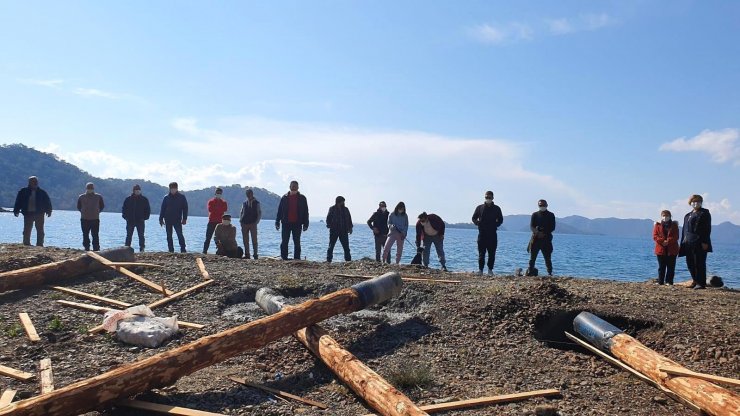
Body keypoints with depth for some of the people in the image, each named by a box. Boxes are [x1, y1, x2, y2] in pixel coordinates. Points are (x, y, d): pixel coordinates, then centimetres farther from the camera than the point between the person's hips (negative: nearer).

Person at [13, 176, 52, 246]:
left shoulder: (42, 192, 5)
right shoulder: (23, 192, 4)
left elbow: (48, 202, 7)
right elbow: (18, 201, 5)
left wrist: (48, 211, -1)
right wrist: (16, 211, -1)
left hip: (39, 214, 1)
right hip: (28, 214, -1)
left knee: (40, 231, 2)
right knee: (27, 230, 2)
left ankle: (40, 244, 8)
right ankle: (26, 244, 10)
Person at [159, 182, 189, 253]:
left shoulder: (182, 197, 2)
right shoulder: (166, 197, 5)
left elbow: (185, 208, 2)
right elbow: (162, 209, 8)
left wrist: (184, 219, -5)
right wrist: (161, 219, 3)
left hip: (177, 220, -2)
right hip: (168, 220, 3)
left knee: (180, 235, -10)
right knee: (169, 236, 6)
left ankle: (183, 250, -6)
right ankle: (171, 250, 13)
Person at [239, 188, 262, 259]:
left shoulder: (256, 203, 4)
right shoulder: (244, 203, 14)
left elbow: (260, 213, 3)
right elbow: (241, 212, 19)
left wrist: (256, 222, -7)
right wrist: (240, 221, 4)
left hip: (253, 224, -4)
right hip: (244, 224, 4)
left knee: (254, 240, -4)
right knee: (245, 240, 4)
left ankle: (255, 255, -1)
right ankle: (247, 254, 9)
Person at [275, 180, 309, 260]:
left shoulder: (302, 198, 6)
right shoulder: (285, 198, 7)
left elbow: (305, 212, 5)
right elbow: (279, 210, 9)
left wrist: (305, 224, -1)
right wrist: (277, 222, 3)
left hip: (297, 224, 0)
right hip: (286, 223, 1)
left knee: (297, 242, 4)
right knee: (284, 242, 2)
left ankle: (297, 258, 8)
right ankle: (284, 258, 8)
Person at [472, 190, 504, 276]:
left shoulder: (496, 208, 8)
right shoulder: (479, 208, 8)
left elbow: (500, 220, 13)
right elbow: (474, 218, 13)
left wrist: (495, 225, -1)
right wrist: (478, 223, -2)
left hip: (492, 234, 1)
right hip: (482, 233, 0)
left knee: (492, 253, 2)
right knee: (481, 253, -1)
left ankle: (490, 270, 10)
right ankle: (480, 269, 3)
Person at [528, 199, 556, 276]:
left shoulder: (551, 215, 10)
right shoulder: (535, 214, 12)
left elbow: (552, 227, 4)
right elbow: (531, 226, 3)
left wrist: (545, 234, -10)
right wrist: (537, 232, -15)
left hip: (546, 239, -1)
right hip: (535, 238, 1)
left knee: (548, 257, -2)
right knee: (532, 256, -2)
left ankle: (550, 273, 2)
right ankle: (530, 272, 0)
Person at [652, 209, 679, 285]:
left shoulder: (674, 225, 7)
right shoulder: (657, 225, 7)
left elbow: (676, 236, -3)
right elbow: (655, 236, -2)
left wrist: (668, 241, -19)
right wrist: (662, 241, -19)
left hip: (671, 250, 0)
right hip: (661, 249, 0)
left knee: (671, 267, 2)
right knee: (661, 267, 4)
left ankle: (669, 282, 7)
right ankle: (660, 282, 8)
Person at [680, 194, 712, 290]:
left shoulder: (704, 213, 1)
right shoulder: (687, 215, 21)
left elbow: (707, 228, -7)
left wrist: (705, 242, -15)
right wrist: (683, 242, 15)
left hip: (699, 243, -7)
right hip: (688, 244, 7)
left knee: (699, 263, -6)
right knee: (690, 263, 8)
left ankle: (701, 283, -2)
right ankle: (695, 281, 18)